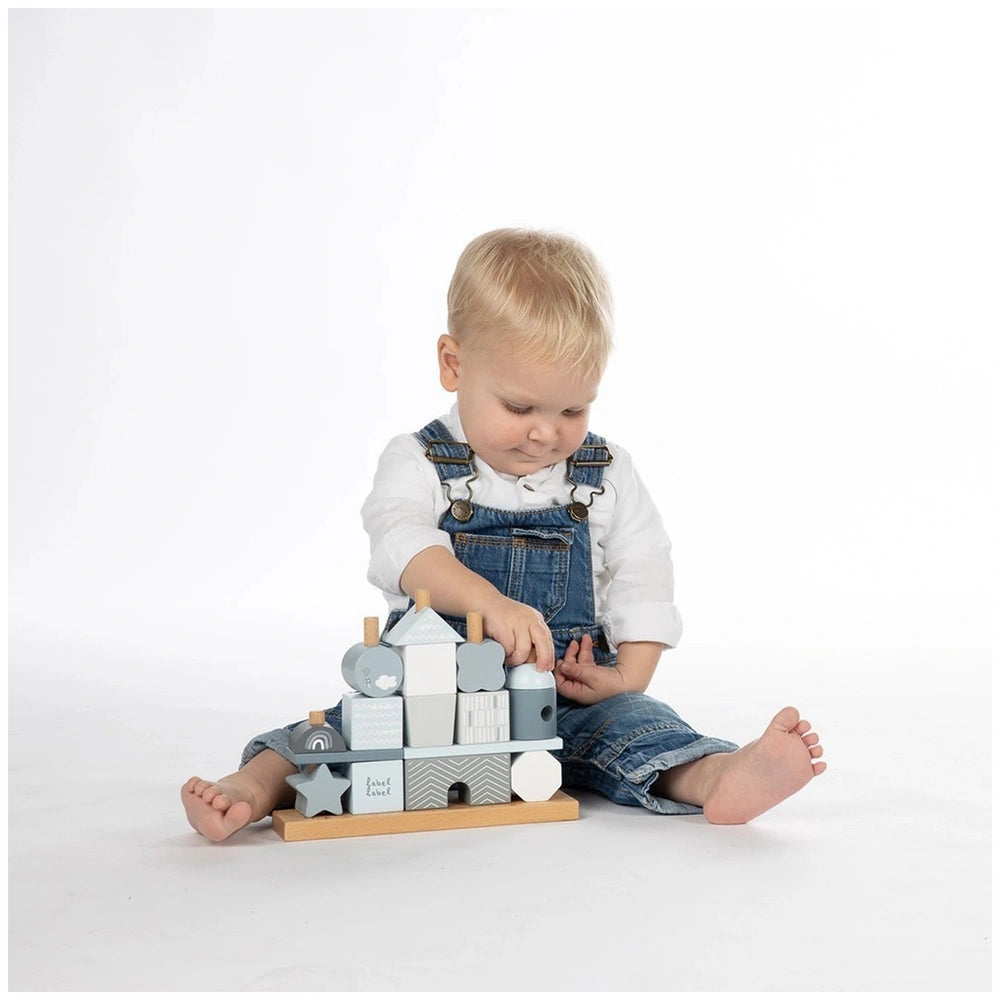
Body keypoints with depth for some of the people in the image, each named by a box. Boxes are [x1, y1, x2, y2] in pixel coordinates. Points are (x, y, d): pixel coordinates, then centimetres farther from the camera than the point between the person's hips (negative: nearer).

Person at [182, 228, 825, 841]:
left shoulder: (608, 475, 7)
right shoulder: (419, 464, -3)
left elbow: (643, 579, 9)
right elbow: (403, 545, -22)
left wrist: (629, 677, -7)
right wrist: (490, 602, -40)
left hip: (570, 700, 1)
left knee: (625, 722, -26)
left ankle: (719, 779, -48)